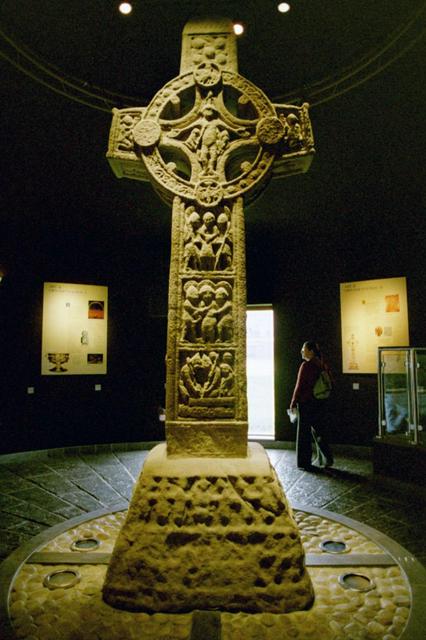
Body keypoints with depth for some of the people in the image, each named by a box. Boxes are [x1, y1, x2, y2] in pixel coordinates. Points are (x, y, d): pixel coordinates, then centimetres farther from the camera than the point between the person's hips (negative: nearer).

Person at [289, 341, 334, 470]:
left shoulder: (306, 365, -15)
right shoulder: (322, 365, 6)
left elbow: (299, 386, -15)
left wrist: (293, 404, -8)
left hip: (306, 403, -7)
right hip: (320, 403, 7)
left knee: (304, 432, 3)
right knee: (318, 430, 18)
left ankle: (304, 463, 10)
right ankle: (326, 459, 19)